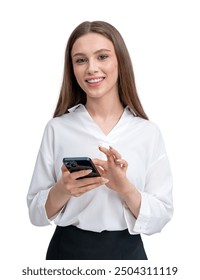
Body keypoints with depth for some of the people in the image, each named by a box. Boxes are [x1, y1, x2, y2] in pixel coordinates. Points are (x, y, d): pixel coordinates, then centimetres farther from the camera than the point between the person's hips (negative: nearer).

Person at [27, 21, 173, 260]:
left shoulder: (148, 132, -7)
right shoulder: (57, 128, -6)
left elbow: (161, 217, -7)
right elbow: (36, 213, -4)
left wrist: (125, 188, -24)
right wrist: (62, 190, -23)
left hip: (127, 252, 0)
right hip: (67, 250, 0)